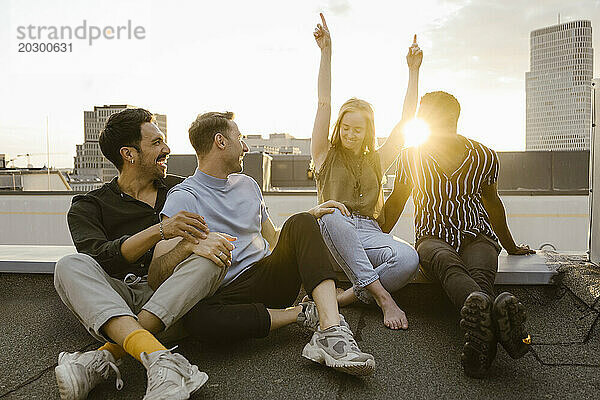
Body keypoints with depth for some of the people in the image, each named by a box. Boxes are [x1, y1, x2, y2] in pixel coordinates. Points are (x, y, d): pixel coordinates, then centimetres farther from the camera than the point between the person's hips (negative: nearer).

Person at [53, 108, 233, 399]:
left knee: (208, 260, -26)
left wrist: (200, 242, -12)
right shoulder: (88, 207, 8)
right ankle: (159, 360, -46)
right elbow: (100, 257, -10)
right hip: (113, 300, -1)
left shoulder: (180, 189, 18)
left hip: (173, 303, 1)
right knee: (70, 266, -27)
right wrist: (159, 231, -24)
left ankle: (104, 357, -35)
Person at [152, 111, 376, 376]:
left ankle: (331, 327, -35)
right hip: (225, 296, -4)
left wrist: (310, 215, 14)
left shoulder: (248, 184, 19)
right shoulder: (184, 198, -2)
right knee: (196, 318, -37)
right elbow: (157, 270, -11)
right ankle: (303, 314, -22)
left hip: (269, 280, 5)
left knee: (300, 224, -19)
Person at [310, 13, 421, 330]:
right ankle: (382, 297, -34)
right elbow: (323, 104, 3)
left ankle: (350, 296, -17)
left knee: (408, 260, -31)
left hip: (368, 234, 2)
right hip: (334, 233, -2)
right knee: (331, 215, -40)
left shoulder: (376, 160, 20)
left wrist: (413, 70, 10)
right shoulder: (326, 156, 13)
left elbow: (406, 118, 15)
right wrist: (326, 51, -2)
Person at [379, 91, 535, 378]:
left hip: (477, 235, 2)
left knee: (480, 274, -37)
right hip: (432, 237, -1)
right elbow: (396, 201, 18)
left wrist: (510, 246, 32)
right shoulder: (412, 156, 9)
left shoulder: (484, 156, 9)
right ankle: (493, 319, -69)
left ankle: (479, 327, -67)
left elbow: (492, 202, 23)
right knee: (447, 263, -40)